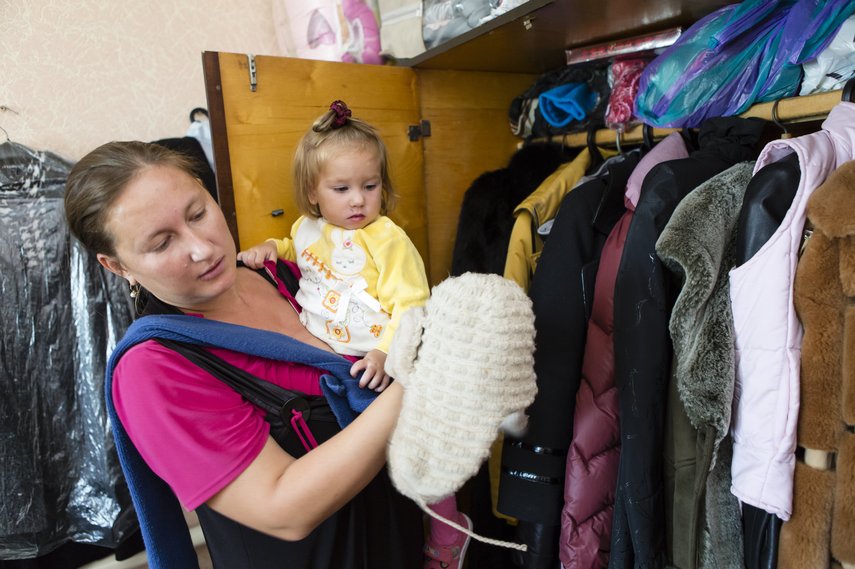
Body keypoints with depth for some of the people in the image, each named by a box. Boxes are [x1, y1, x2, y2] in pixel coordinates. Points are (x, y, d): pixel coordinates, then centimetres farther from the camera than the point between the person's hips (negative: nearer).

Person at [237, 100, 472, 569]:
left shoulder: (389, 240, -15)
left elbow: (410, 306, -21)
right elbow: (293, 252, 30)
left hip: (378, 368, -6)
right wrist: (268, 249, 9)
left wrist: (386, 354, -34)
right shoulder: (307, 230, 6)